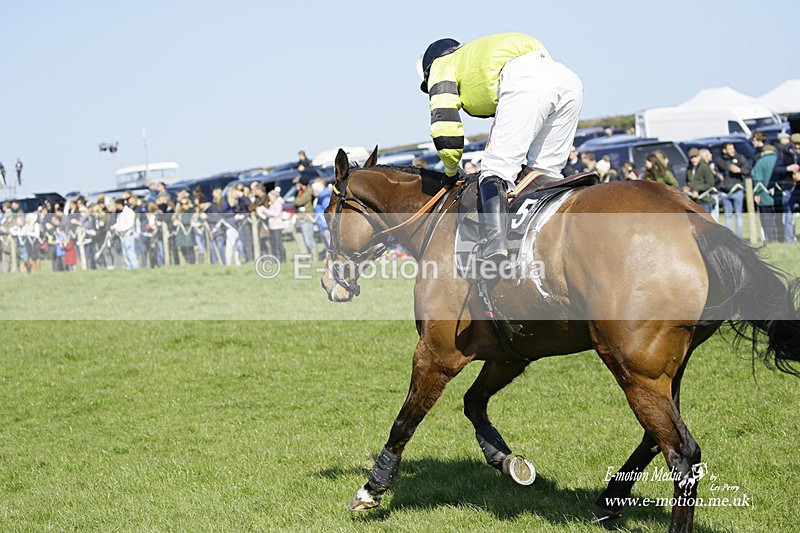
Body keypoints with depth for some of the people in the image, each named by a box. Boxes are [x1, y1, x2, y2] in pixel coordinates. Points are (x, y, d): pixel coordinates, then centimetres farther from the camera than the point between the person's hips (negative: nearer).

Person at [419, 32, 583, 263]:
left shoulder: (442, 65, 25)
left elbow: (444, 124, 11)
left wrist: (451, 168, 24)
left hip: (525, 82, -7)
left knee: (496, 171, -11)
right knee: (546, 176, 15)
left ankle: (495, 242, -31)